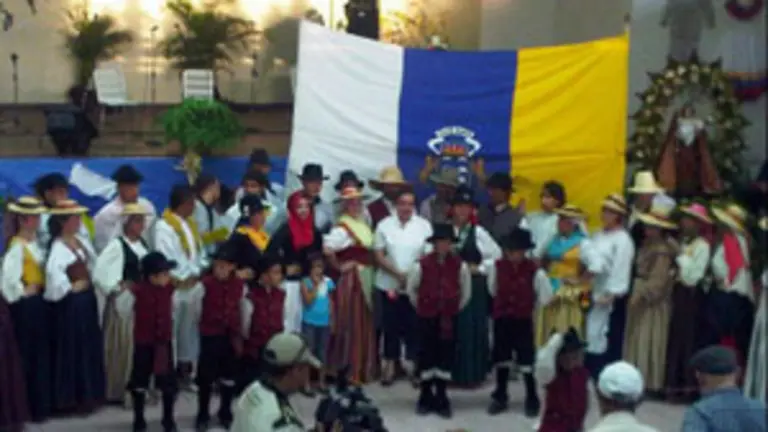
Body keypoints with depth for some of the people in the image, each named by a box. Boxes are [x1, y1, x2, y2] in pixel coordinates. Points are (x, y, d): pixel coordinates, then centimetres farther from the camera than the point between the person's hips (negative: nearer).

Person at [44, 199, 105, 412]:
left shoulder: (81, 243, 8)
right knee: (73, 348, 0)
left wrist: (91, 284, 9)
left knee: (91, 346, 14)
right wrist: (69, 288, -22)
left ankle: (90, 392, 24)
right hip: (71, 303, -9)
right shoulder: (59, 247, -19)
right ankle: (72, 396, 9)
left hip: (87, 299, 9)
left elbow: (94, 264, 21)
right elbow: (52, 269, -36)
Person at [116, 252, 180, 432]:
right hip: (143, 343, -3)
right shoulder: (137, 290, -17)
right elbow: (123, 309, -1)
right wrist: (140, 323, 7)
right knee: (139, 382, 7)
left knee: (169, 382, 7)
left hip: (164, 342, 3)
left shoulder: (169, 289, -5)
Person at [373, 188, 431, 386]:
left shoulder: (424, 225, 0)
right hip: (389, 285, 0)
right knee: (391, 325, 6)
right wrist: (398, 274, -13)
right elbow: (379, 256, -3)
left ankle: (413, 363, 12)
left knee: (413, 325, 3)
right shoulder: (384, 225, 0)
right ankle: (390, 363, 16)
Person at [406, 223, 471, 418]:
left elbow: (466, 292, 8)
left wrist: (456, 308, 11)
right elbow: (411, 289, 5)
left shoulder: (460, 265, -7)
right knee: (426, 356, 6)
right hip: (426, 317, -1)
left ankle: (441, 399, 16)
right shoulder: (421, 265, -11)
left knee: (446, 357, 5)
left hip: (449, 318, 1)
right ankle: (425, 398, 19)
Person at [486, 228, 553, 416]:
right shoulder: (496, 267, -7)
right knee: (501, 358, 12)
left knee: (526, 360, 2)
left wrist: (530, 307, 6)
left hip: (523, 321, -3)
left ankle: (532, 399, 14)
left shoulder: (534, 271, -15)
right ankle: (500, 397, 24)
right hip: (501, 319, 3)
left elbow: (545, 295, -1)